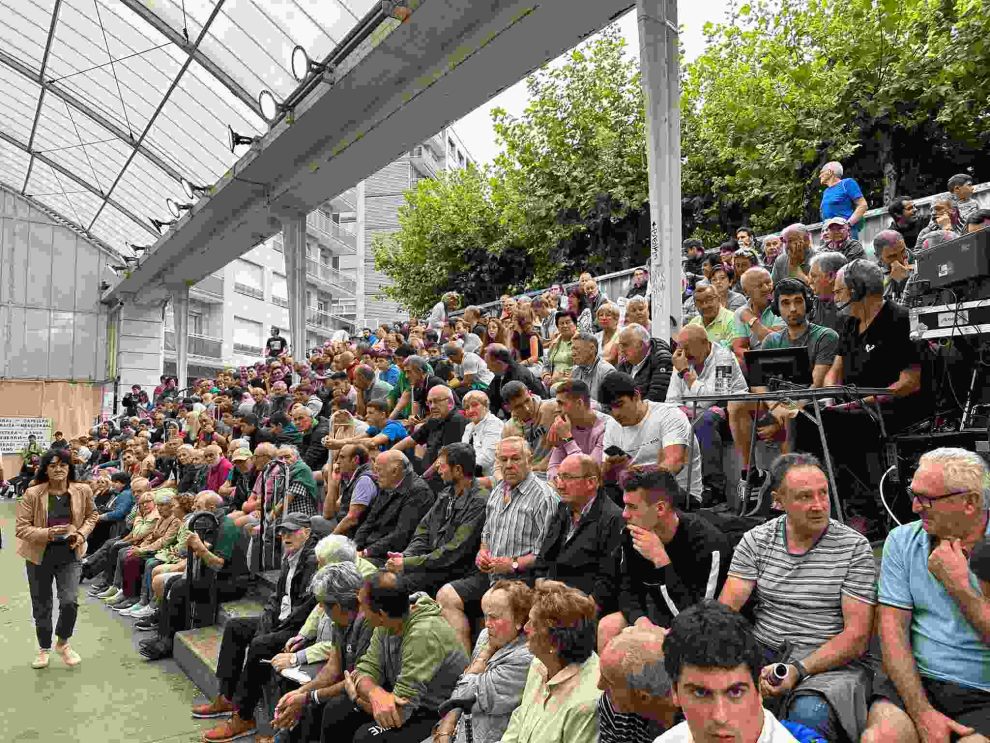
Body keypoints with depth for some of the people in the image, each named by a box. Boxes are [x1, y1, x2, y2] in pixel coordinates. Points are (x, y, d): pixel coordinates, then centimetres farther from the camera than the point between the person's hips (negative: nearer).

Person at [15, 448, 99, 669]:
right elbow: (20, 528, -12)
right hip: (40, 555, 0)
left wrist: (82, 533, -9)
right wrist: (47, 533, -27)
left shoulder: (82, 491, -10)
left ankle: (63, 643, 20)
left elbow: (92, 515, 8)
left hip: (70, 554, 0)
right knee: (41, 606, 14)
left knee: (70, 601, -10)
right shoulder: (32, 493, -15)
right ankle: (44, 648, 39)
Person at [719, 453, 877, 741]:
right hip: (764, 652, 3)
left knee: (808, 714, -35)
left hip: (832, 661, -2)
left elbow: (857, 636, -8)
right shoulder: (755, 540, 4)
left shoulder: (855, 548, -3)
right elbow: (725, 610, -2)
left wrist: (798, 670, -22)